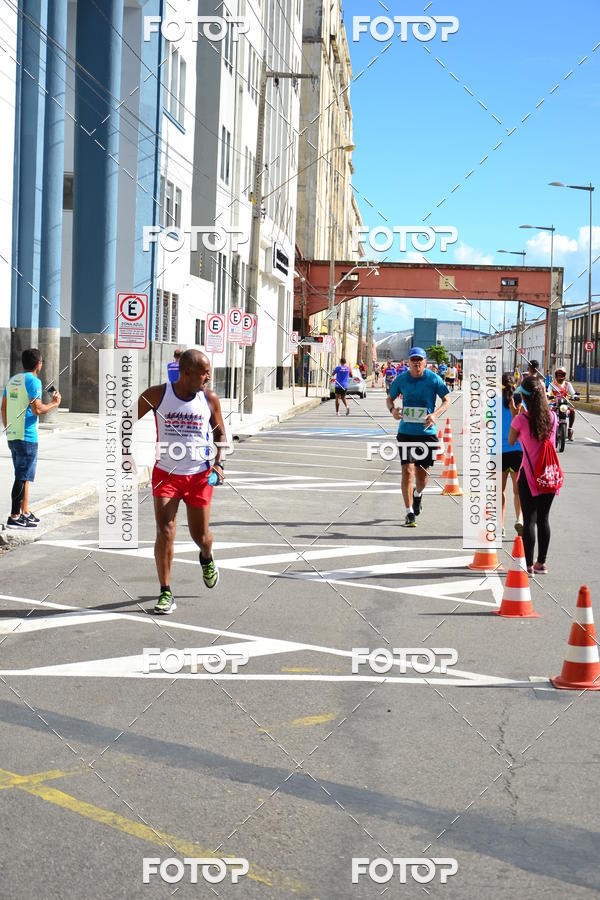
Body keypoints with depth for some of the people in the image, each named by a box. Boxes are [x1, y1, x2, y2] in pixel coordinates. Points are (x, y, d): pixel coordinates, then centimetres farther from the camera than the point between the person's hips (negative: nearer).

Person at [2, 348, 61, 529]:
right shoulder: (33, 381, -12)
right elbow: (37, 409, -18)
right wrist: (54, 403, -2)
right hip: (27, 437, -9)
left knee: (24, 475, 18)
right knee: (23, 477, -6)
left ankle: (25, 512, 25)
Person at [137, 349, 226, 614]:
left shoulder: (210, 399, -4)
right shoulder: (157, 395, -9)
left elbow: (220, 433, 10)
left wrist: (218, 463, -4)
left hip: (199, 475, 1)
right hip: (166, 473, -1)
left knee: (200, 534, 10)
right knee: (164, 532, -11)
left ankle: (207, 558, 47)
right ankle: (166, 595, -3)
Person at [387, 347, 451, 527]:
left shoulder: (434, 379, -5)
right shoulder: (401, 379, 0)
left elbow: (446, 400, 3)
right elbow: (390, 398, 14)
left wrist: (435, 414, -16)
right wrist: (392, 409, -9)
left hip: (427, 432, 0)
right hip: (406, 431, 0)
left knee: (422, 472, 8)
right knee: (407, 470, -10)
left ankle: (418, 494, 44)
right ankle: (410, 513, -4)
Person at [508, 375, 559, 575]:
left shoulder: (521, 419, -13)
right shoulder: (552, 416, -2)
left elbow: (511, 441, 3)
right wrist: (543, 391, 21)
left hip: (529, 476, -4)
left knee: (529, 520, 2)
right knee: (543, 519, 13)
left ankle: (529, 565, 4)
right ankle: (541, 563, 19)